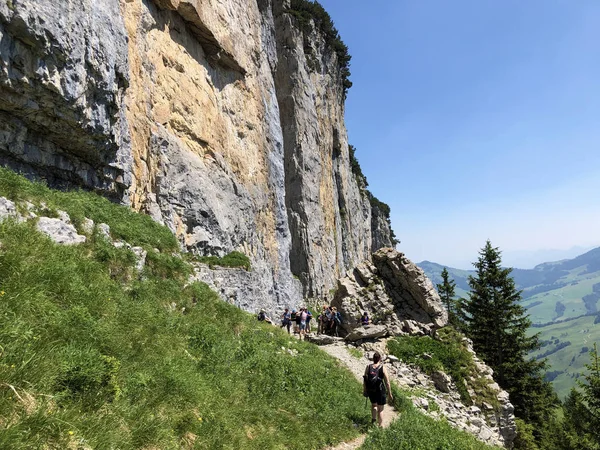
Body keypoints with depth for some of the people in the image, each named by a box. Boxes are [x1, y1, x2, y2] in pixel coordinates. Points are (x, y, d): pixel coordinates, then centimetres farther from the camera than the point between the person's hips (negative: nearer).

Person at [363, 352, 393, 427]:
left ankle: (373, 419, 22)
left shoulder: (368, 367, -9)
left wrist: (364, 390, 12)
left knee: (373, 404, 31)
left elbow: (364, 380, -3)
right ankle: (379, 426, 22)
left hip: (370, 391, 2)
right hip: (380, 391, -2)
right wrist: (390, 394, 0)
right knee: (380, 409, 17)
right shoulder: (383, 368, -16)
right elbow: (387, 383, -12)